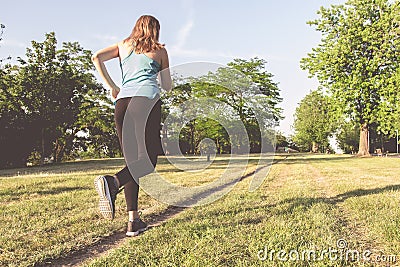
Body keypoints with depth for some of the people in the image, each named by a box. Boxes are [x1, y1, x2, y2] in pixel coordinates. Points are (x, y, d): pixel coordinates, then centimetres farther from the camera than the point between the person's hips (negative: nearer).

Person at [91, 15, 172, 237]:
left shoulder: (123, 45, 24)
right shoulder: (160, 50, 18)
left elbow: (96, 57, 8)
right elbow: (167, 86, 21)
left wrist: (112, 87, 11)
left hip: (123, 102, 4)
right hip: (147, 100, -4)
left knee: (132, 160, 6)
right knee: (148, 160, -5)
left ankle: (133, 221, 0)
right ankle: (113, 182, -33)